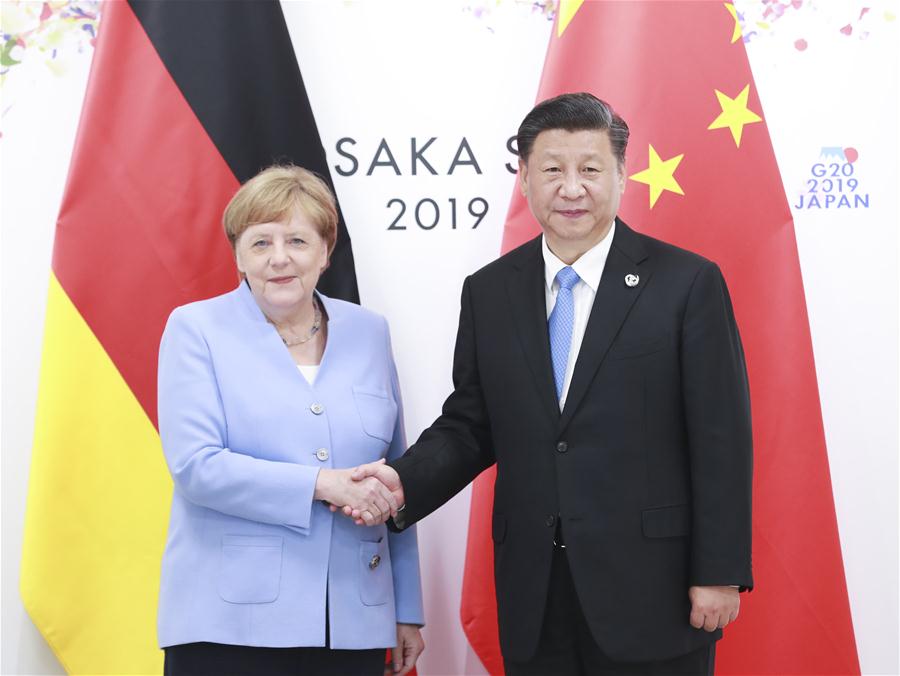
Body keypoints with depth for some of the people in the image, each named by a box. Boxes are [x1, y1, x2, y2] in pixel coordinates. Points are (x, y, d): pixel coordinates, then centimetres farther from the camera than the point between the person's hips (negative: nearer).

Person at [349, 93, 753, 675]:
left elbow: (721, 442, -6)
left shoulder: (688, 283, -5)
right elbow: (470, 425, 9)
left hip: (652, 592, -3)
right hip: (534, 600, 4)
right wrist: (405, 481, -9)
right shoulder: (489, 292, 7)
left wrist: (719, 573, -8)